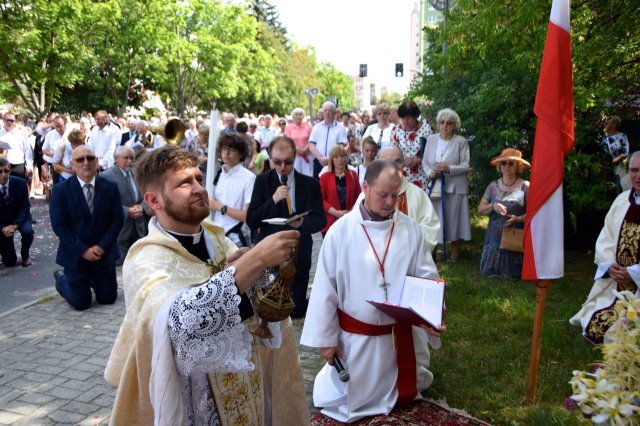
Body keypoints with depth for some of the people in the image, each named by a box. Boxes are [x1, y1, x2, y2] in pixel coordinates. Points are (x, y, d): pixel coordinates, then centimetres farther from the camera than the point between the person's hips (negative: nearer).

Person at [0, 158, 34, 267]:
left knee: (28, 231, -36)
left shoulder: (20, 183, -17)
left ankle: (25, 255, -5)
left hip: (20, 218, 0)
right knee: (9, 262, -3)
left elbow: (25, 208, -14)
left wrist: (15, 226, -28)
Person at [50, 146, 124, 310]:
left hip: (104, 253, 2)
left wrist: (102, 246, -14)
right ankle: (62, 279, 34)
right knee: (81, 303, 5)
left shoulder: (110, 187, -3)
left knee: (108, 299, 11)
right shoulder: (61, 190, -9)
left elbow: (118, 219, -4)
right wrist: (83, 250, -17)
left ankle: (92, 280, 42)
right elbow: (58, 225, -11)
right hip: (75, 255, -2)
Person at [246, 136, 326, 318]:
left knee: (296, 310, 8)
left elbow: (321, 220, -1)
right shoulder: (262, 181, -2)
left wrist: (303, 223, -22)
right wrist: (273, 200, -21)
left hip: (299, 255, 0)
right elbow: (251, 221, -7)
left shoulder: (310, 184, -1)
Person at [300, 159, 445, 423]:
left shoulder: (410, 229, -7)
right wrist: (325, 337, -7)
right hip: (355, 337, -2)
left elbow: (427, 278, -3)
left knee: (400, 394, 24)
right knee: (349, 400, 18)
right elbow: (325, 288, -9)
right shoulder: (341, 230, -14)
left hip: (401, 336, 3)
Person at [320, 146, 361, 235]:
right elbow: (321, 200, -2)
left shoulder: (353, 175, 11)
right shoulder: (324, 177, 3)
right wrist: (336, 212, -13)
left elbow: (358, 196, 10)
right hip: (330, 223, -2)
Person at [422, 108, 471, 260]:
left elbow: (465, 166, -7)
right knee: (435, 218, 5)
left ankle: (455, 250, 19)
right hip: (435, 186, 3)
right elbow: (425, 162, 11)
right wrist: (430, 172, -10)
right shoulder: (431, 139, 7)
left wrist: (449, 168, -22)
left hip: (455, 187, -3)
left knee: (453, 218, 4)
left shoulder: (461, 141, -4)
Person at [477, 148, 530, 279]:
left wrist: (519, 218, -20)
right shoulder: (493, 186, 6)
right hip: (494, 237, 3)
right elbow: (480, 209, 8)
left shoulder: (525, 186, -3)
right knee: (488, 273, 2)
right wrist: (493, 206, -12)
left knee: (513, 275, -2)